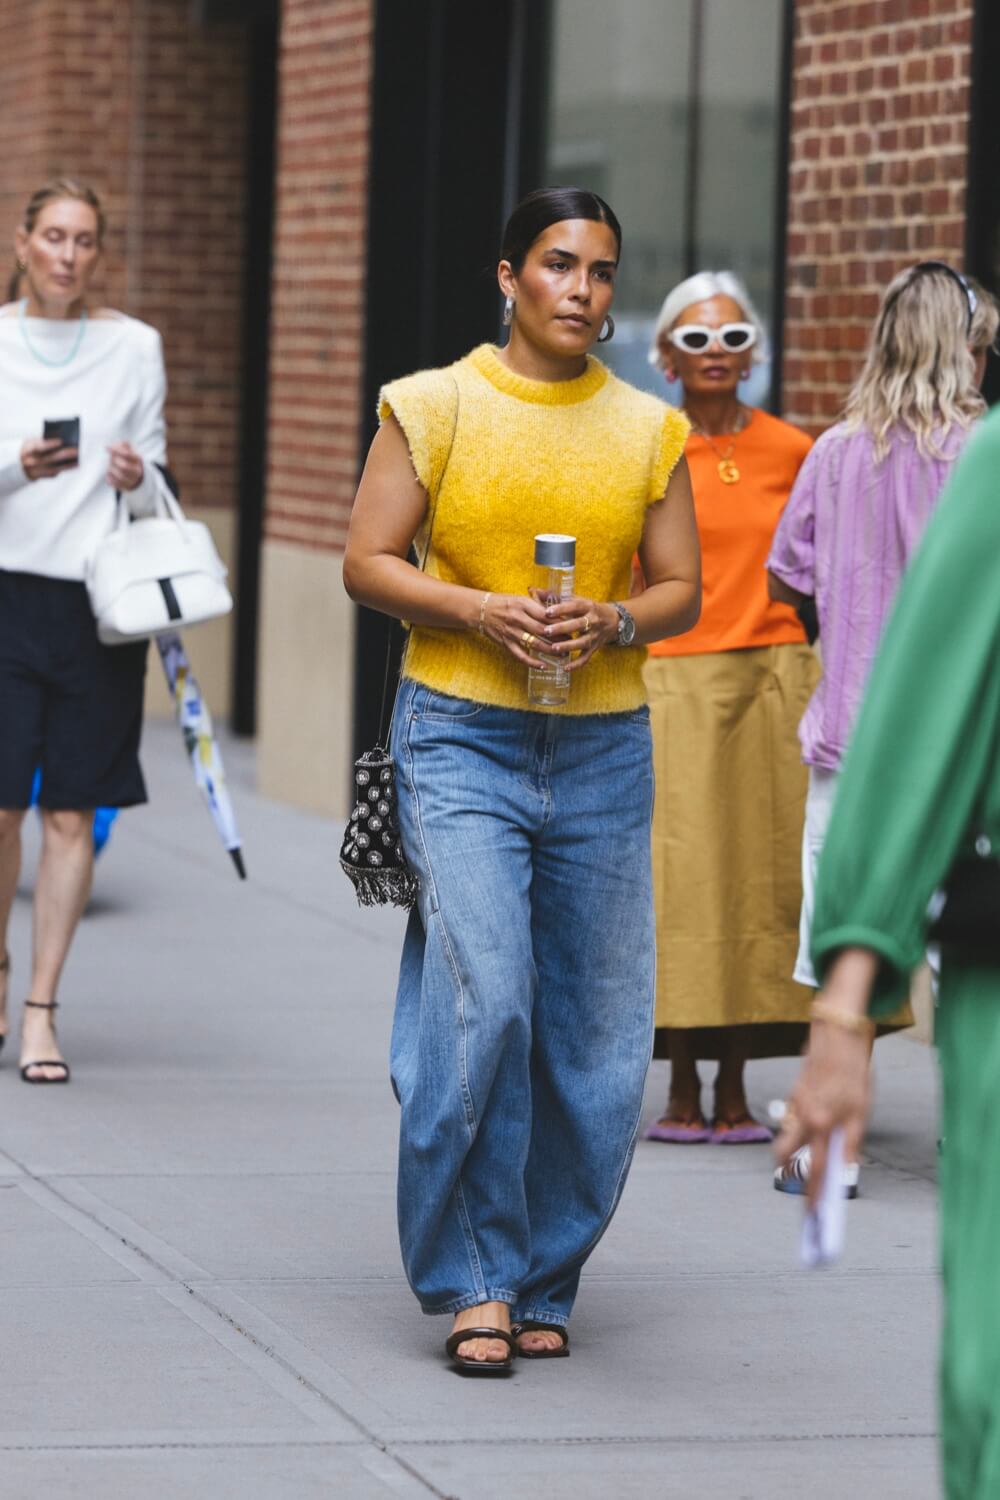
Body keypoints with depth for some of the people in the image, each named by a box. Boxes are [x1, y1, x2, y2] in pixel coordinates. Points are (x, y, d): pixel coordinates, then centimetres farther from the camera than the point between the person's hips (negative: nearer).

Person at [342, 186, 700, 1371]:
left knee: (593, 1032, 2)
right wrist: (484, 612, -14)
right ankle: (473, 1277, -4)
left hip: (604, 749, 3)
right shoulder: (437, 406, 2)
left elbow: (682, 588, 11)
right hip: (460, 738, -3)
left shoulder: (649, 430, 9)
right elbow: (367, 562, 1)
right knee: (482, 1000, -16)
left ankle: (542, 1282, 16)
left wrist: (613, 624, -10)